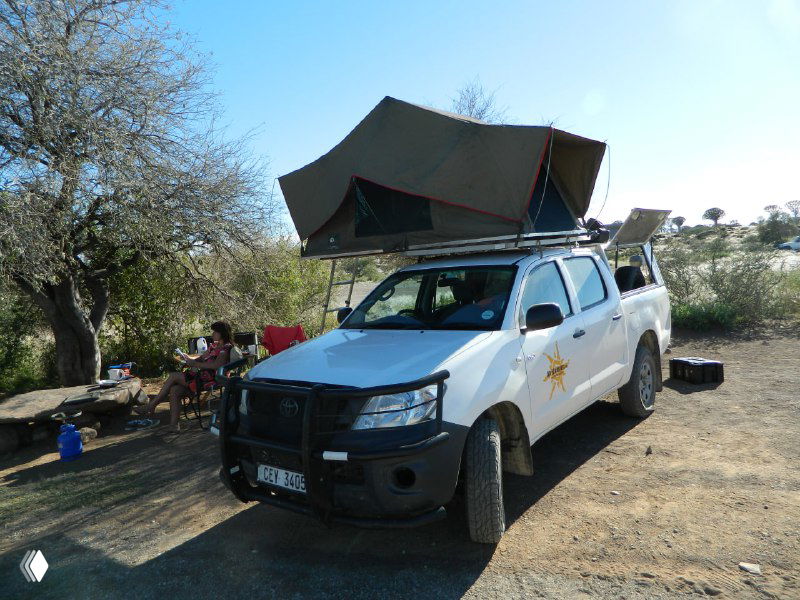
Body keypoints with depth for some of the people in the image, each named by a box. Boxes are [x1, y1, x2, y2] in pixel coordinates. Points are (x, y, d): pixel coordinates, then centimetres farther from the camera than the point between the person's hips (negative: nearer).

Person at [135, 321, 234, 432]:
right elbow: (202, 358, 23)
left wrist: (195, 364, -20)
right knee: (174, 390, -10)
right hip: (201, 374, 8)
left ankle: (150, 407, 1)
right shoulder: (214, 345, 21)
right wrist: (190, 360, 2)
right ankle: (174, 424, -7)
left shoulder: (225, 348, -10)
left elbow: (217, 365, -25)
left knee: (173, 376, -10)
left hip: (209, 379, -8)